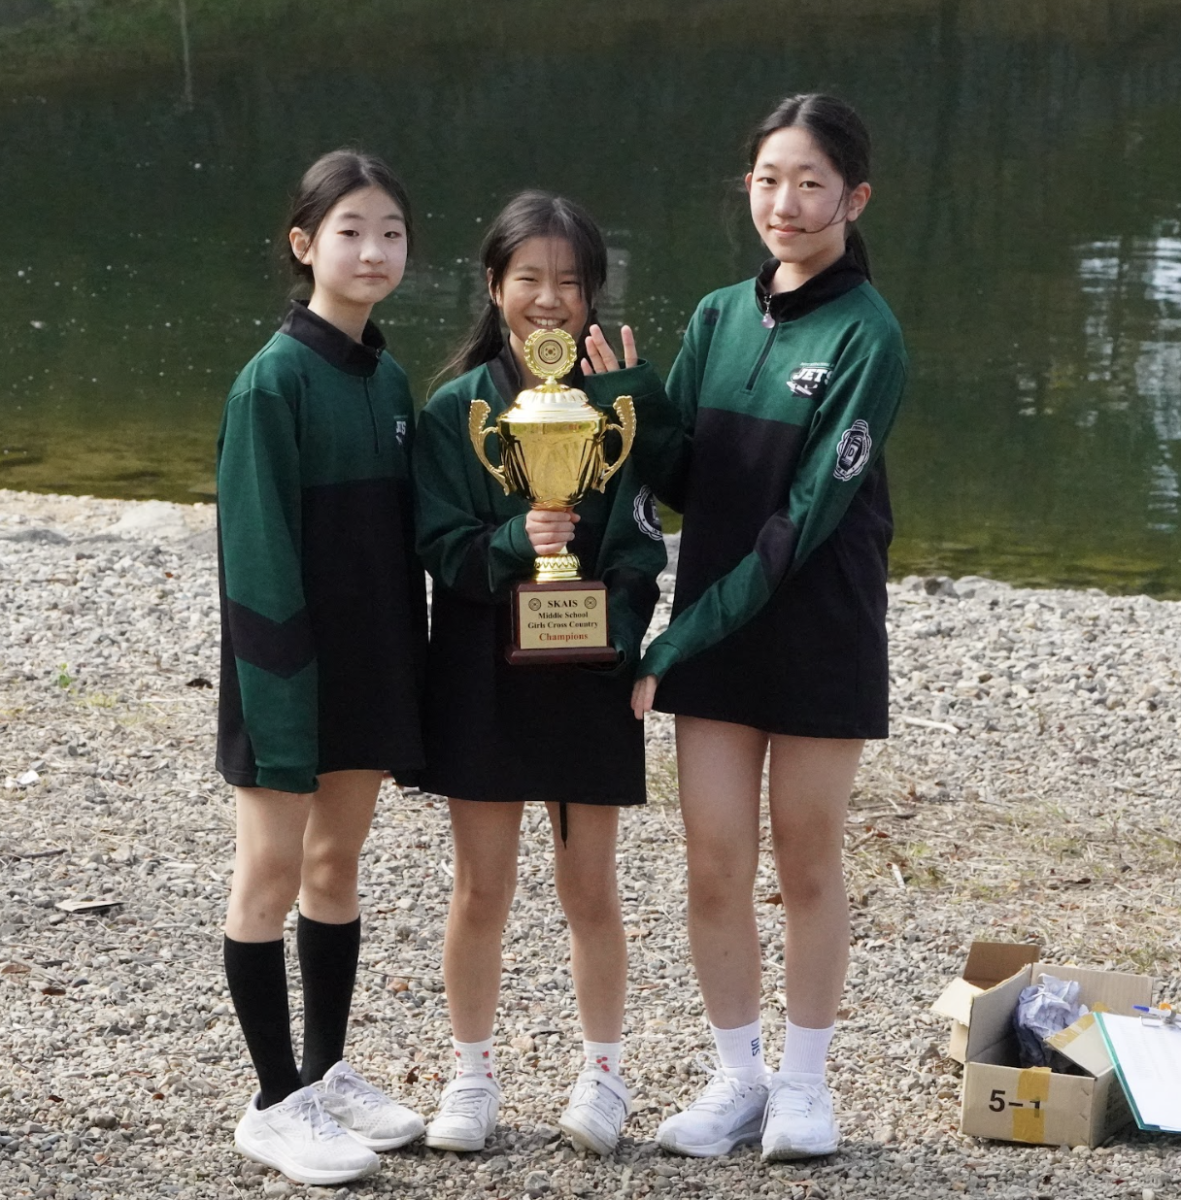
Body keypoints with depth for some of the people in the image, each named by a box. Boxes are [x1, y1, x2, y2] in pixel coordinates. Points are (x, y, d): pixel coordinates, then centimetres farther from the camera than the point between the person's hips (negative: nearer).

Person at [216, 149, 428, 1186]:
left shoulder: (387, 381, 7)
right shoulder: (275, 379, -14)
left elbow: (401, 537, 12)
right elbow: (259, 547, -16)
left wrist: (410, 667, 9)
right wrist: (277, 687, -20)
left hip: (369, 662, 7)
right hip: (294, 662, -7)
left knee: (337, 862, 14)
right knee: (275, 873, 1)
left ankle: (328, 1074, 25)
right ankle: (277, 1103, 9)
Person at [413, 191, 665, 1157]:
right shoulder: (456, 409, -2)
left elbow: (640, 549, 1)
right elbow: (438, 545, -5)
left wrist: (615, 636, -13)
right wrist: (515, 542, -23)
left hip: (588, 678, 0)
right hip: (481, 673, 0)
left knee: (590, 888, 7)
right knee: (482, 890, 6)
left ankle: (603, 1075, 21)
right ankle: (473, 1076, 20)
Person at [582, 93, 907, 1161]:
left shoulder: (866, 337, -12)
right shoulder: (719, 320, 6)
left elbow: (808, 514, -17)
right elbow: (681, 483, 8)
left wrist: (679, 641, -18)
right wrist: (629, 398, -12)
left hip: (818, 634, -4)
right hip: (711, 630, 4)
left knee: (807, 862, 7)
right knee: (715, 865, 5)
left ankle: (802, 1084, 20)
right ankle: (738, 1079, 19)